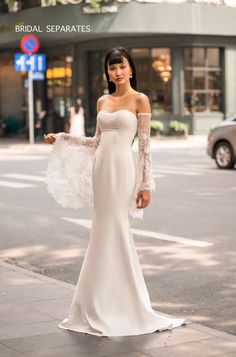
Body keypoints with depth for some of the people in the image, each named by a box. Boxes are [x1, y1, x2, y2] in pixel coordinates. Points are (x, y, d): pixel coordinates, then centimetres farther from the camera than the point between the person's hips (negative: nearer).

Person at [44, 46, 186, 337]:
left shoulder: (140, 100, -2)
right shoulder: (102, 101, 14)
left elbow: (145, 146, -5)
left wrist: (146, 184, -8)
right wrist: (61, 138, 16)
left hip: (122, 169, -6)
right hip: (101, 169, 6)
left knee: (115, 231, -5)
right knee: (103, 233, 8)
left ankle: (121, 307, 5)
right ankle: (101, 305, 15)